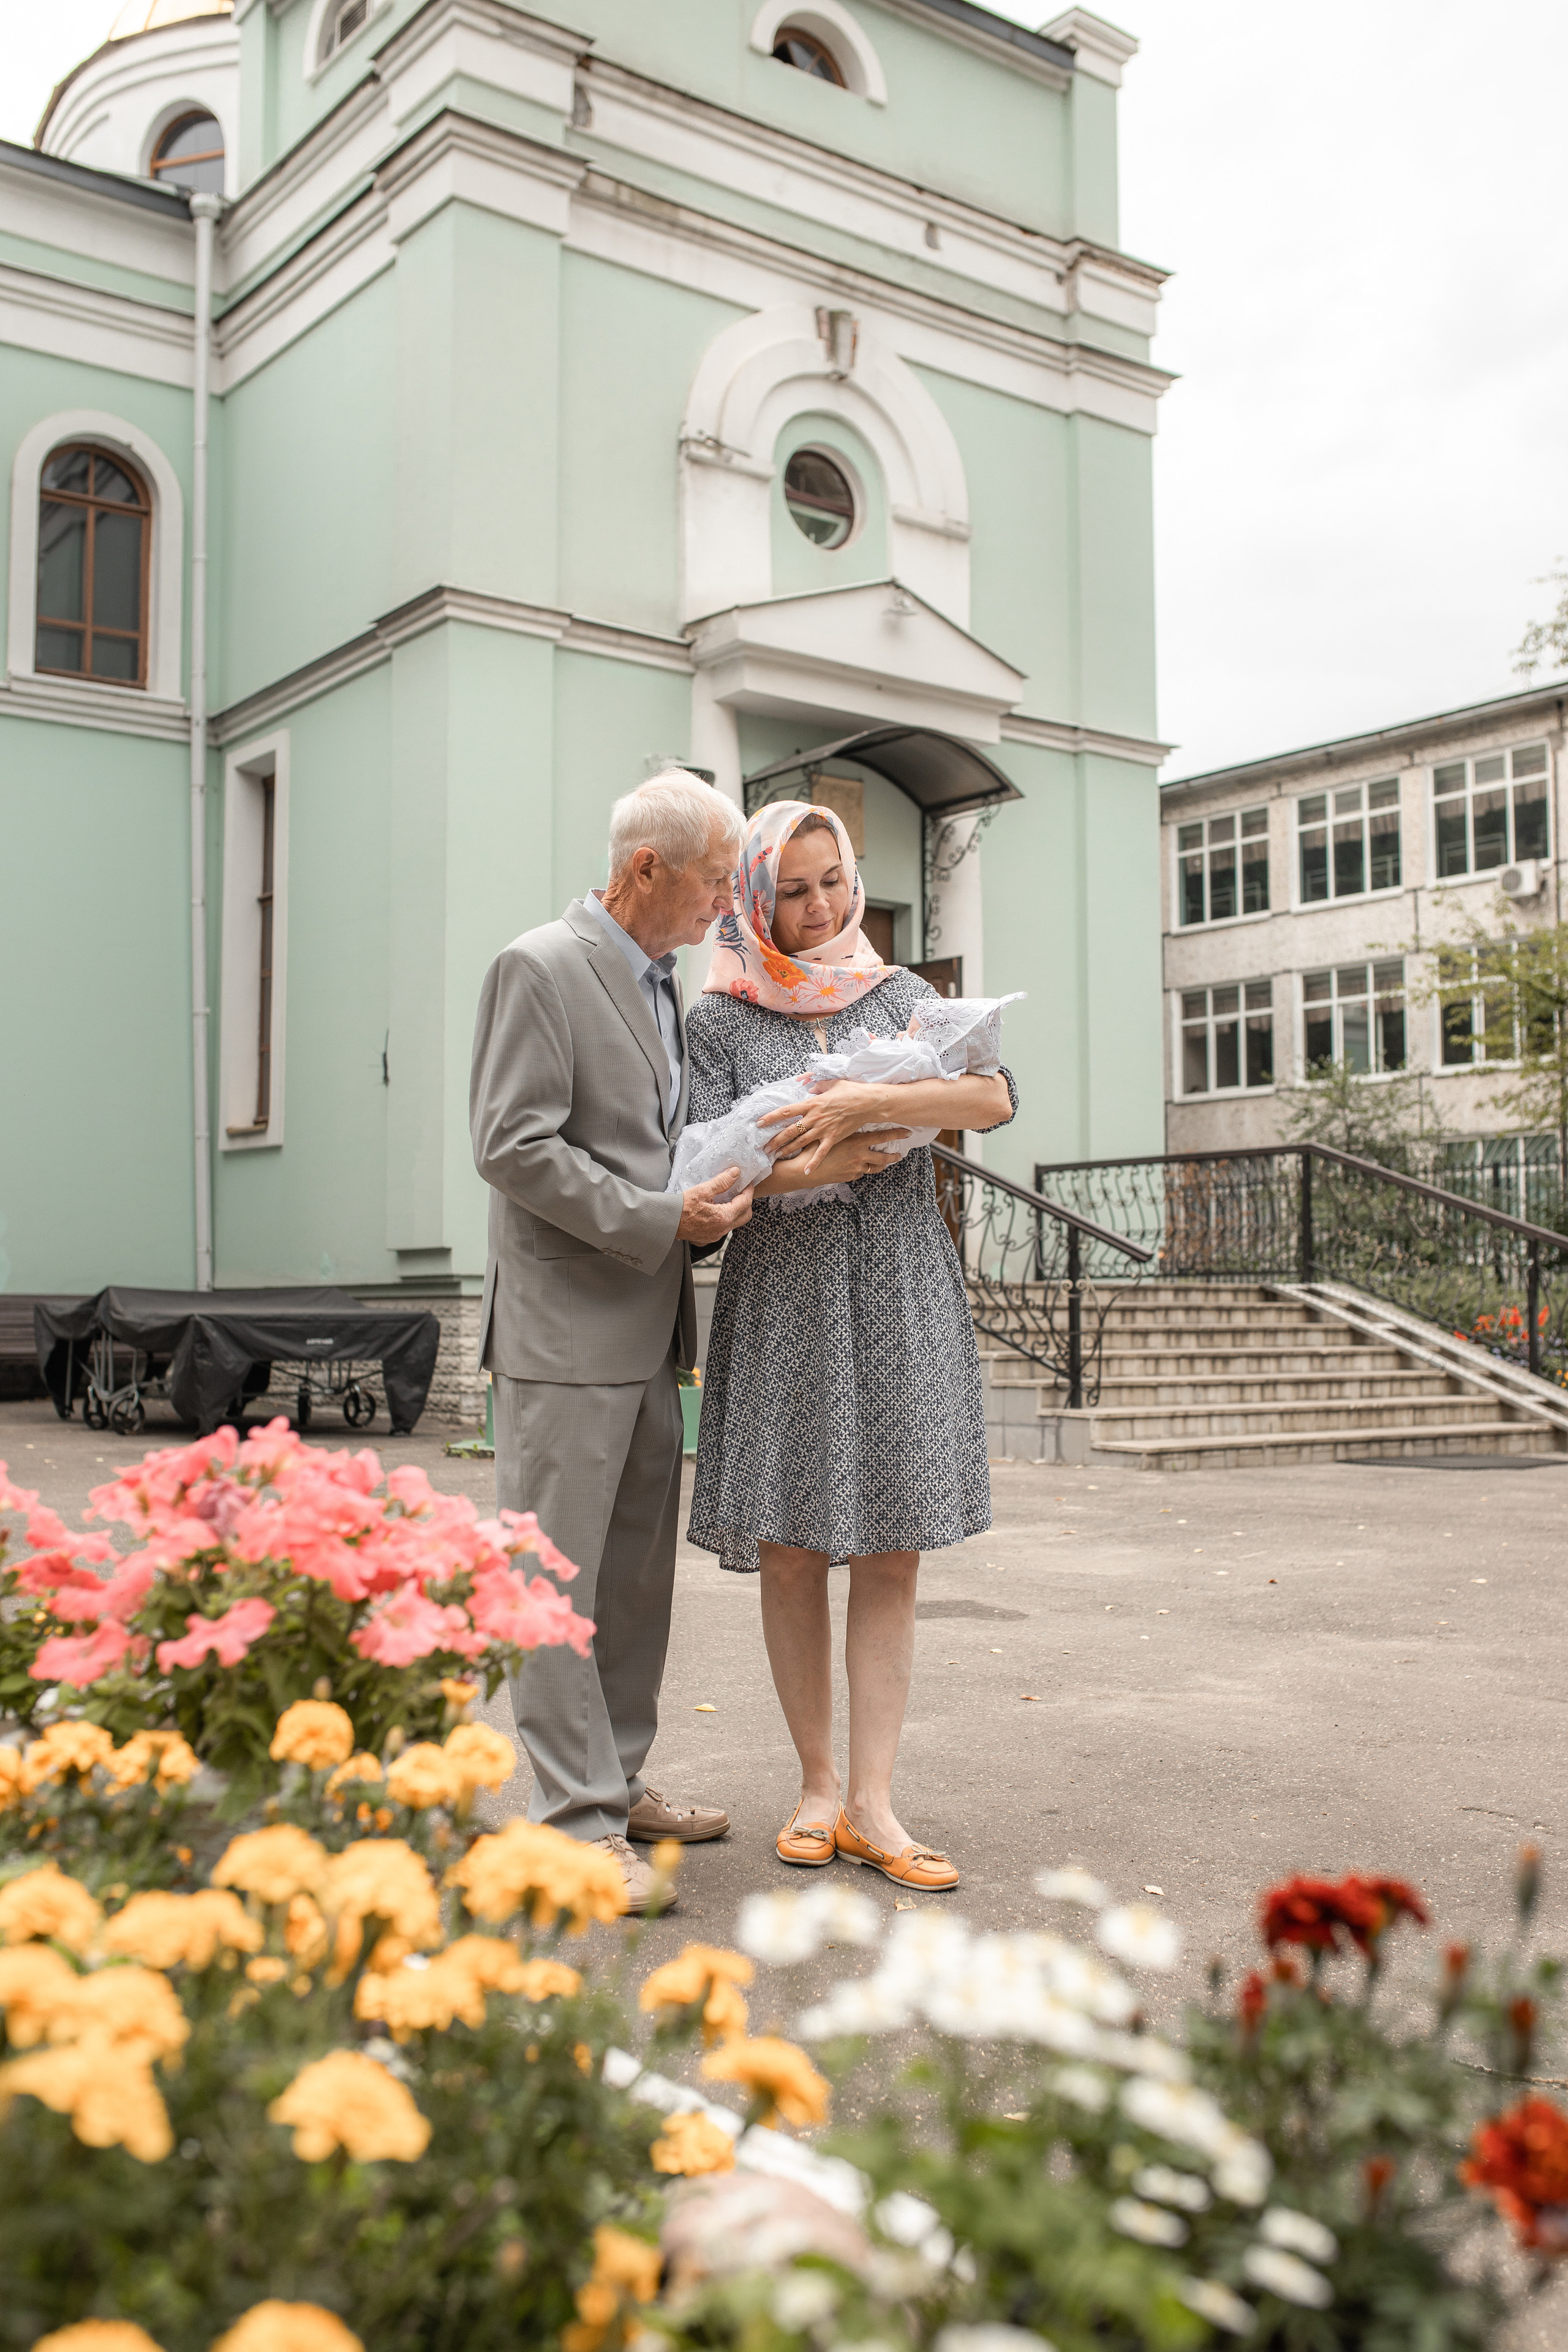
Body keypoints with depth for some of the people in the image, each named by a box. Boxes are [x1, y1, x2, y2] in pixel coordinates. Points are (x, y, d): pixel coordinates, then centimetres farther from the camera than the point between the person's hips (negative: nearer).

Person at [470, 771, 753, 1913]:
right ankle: (576, 1823, 3)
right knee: (557, 1575, -3)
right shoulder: (539, 969, -10)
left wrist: (724, 1188, 8)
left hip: (650, 1327, 9)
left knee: (639, 1571, 13)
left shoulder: (664, 983, 17)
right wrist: (663, 1218, -18)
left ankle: (618, 1783, 25)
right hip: (567, 1327, -9)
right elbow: (514, 1148, -16)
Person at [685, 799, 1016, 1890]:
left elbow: (996, 1096, -6)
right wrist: (794, 1173, -17)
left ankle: (873, 1802, 3)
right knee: (790, 1552, 2)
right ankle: (818, 1782, 15)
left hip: (901, 1289, 1)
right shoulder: (721, 1017, 6)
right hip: (783, 1296, -1)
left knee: (890, 1553, -1)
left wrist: (865, 1102, -17)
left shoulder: (900, 993, 11)